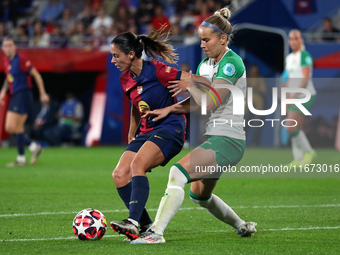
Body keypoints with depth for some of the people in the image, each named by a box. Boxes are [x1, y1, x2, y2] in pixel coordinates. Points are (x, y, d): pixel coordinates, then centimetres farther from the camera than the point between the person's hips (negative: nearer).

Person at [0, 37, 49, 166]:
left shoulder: (21, 60, -15)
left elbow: (36, 75, -12)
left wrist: (43, 94, -12)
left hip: (23, 95, -9)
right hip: (14, 97, 9)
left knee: (17, 127, -10)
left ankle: (21, 159, -2)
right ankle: (34, 147, 18)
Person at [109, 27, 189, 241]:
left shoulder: (157, 71, -15)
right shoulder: (126, 79, 9)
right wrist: (131, 136, 27)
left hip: (170, 129, -8)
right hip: (147, 132, 8)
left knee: (137, 165, -31)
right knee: (119, 175, -10)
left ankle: (133, 223, -39)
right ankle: (146, 226, -4)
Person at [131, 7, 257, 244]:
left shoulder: (232, 63, -15)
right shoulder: (205, 64, 12)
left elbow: (210, 103, -21)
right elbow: (197, 103, 17)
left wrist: (190, 85, -7)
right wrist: (169, 109, 2)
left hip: (228, 141, -10)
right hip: (214, 138, 10)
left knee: (178, 172, -25)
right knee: (200, 195, 21)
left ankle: (156, 232, -30)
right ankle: (242, 226, 40)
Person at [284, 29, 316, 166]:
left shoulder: (305, 56, -10)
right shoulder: (289, 58, 15)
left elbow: (306, 79, -18)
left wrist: (294, 95, -25)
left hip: (305, 95, -8)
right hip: (294, 97, 8)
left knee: (291, 128, -14)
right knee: (296, 129, 4)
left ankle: (308, 151, 1)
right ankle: (298, 160, 7)